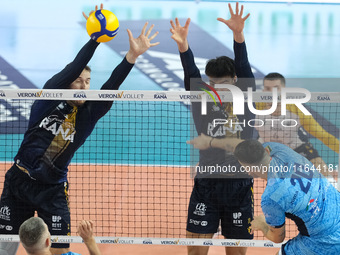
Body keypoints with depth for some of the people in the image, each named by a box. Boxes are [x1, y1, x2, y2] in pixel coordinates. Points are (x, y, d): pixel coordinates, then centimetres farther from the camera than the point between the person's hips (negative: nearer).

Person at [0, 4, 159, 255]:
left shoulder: (89, 113, -2)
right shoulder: (50, 96, -6)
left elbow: (111, 86, -17)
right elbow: (73, 69, -22)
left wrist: (132, 55, -32)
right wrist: (94, 39, -37)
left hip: (53, 189, 1)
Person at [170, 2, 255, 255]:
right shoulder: (202, 101, 3)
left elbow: (243, 68, -13)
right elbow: (191, 74, -13)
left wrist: (238, 34, -30)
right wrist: (183, 45, -32)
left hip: (239, 184, 0)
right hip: (206, 184, 0)